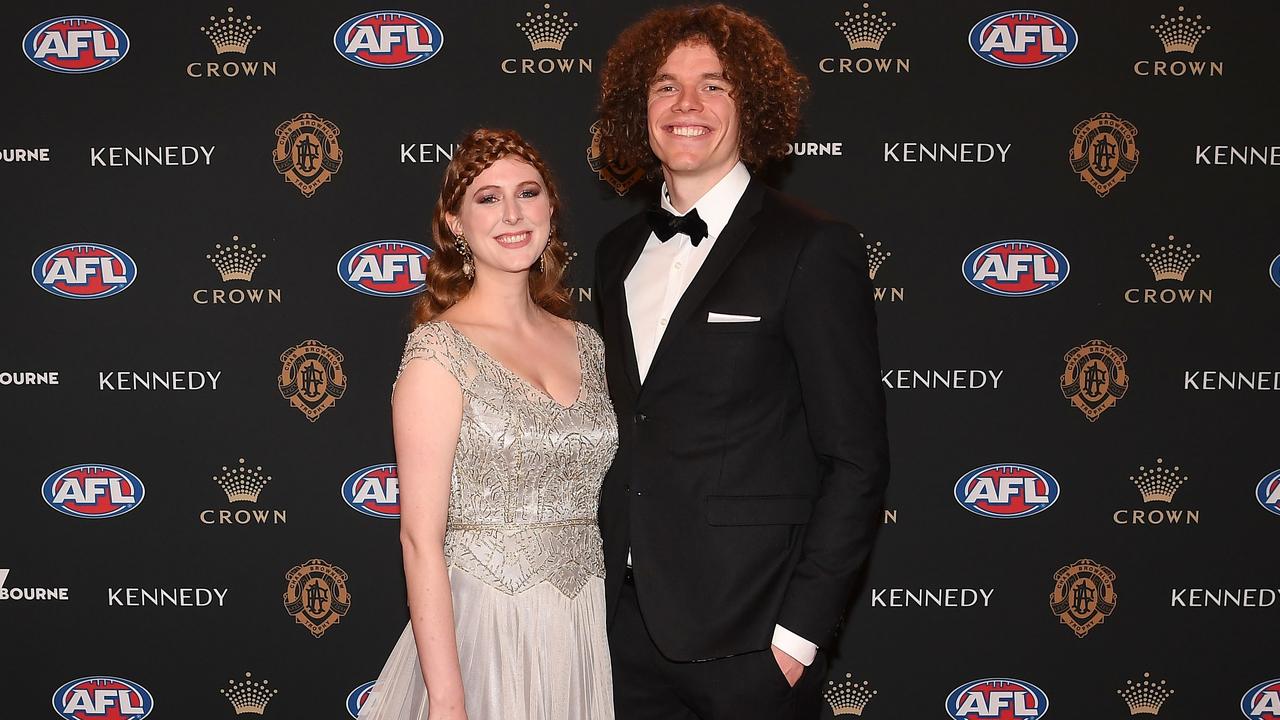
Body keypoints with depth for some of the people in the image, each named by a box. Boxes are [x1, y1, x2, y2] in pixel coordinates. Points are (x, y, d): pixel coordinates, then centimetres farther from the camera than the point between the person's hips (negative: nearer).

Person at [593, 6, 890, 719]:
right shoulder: (619, 253, 11)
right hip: (632, 623, 6)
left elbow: (856, 460, -11)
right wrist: (608, 581, 8)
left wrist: (801, 628, -14)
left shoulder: (812, 248, -9)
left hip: (748, 635, -5)